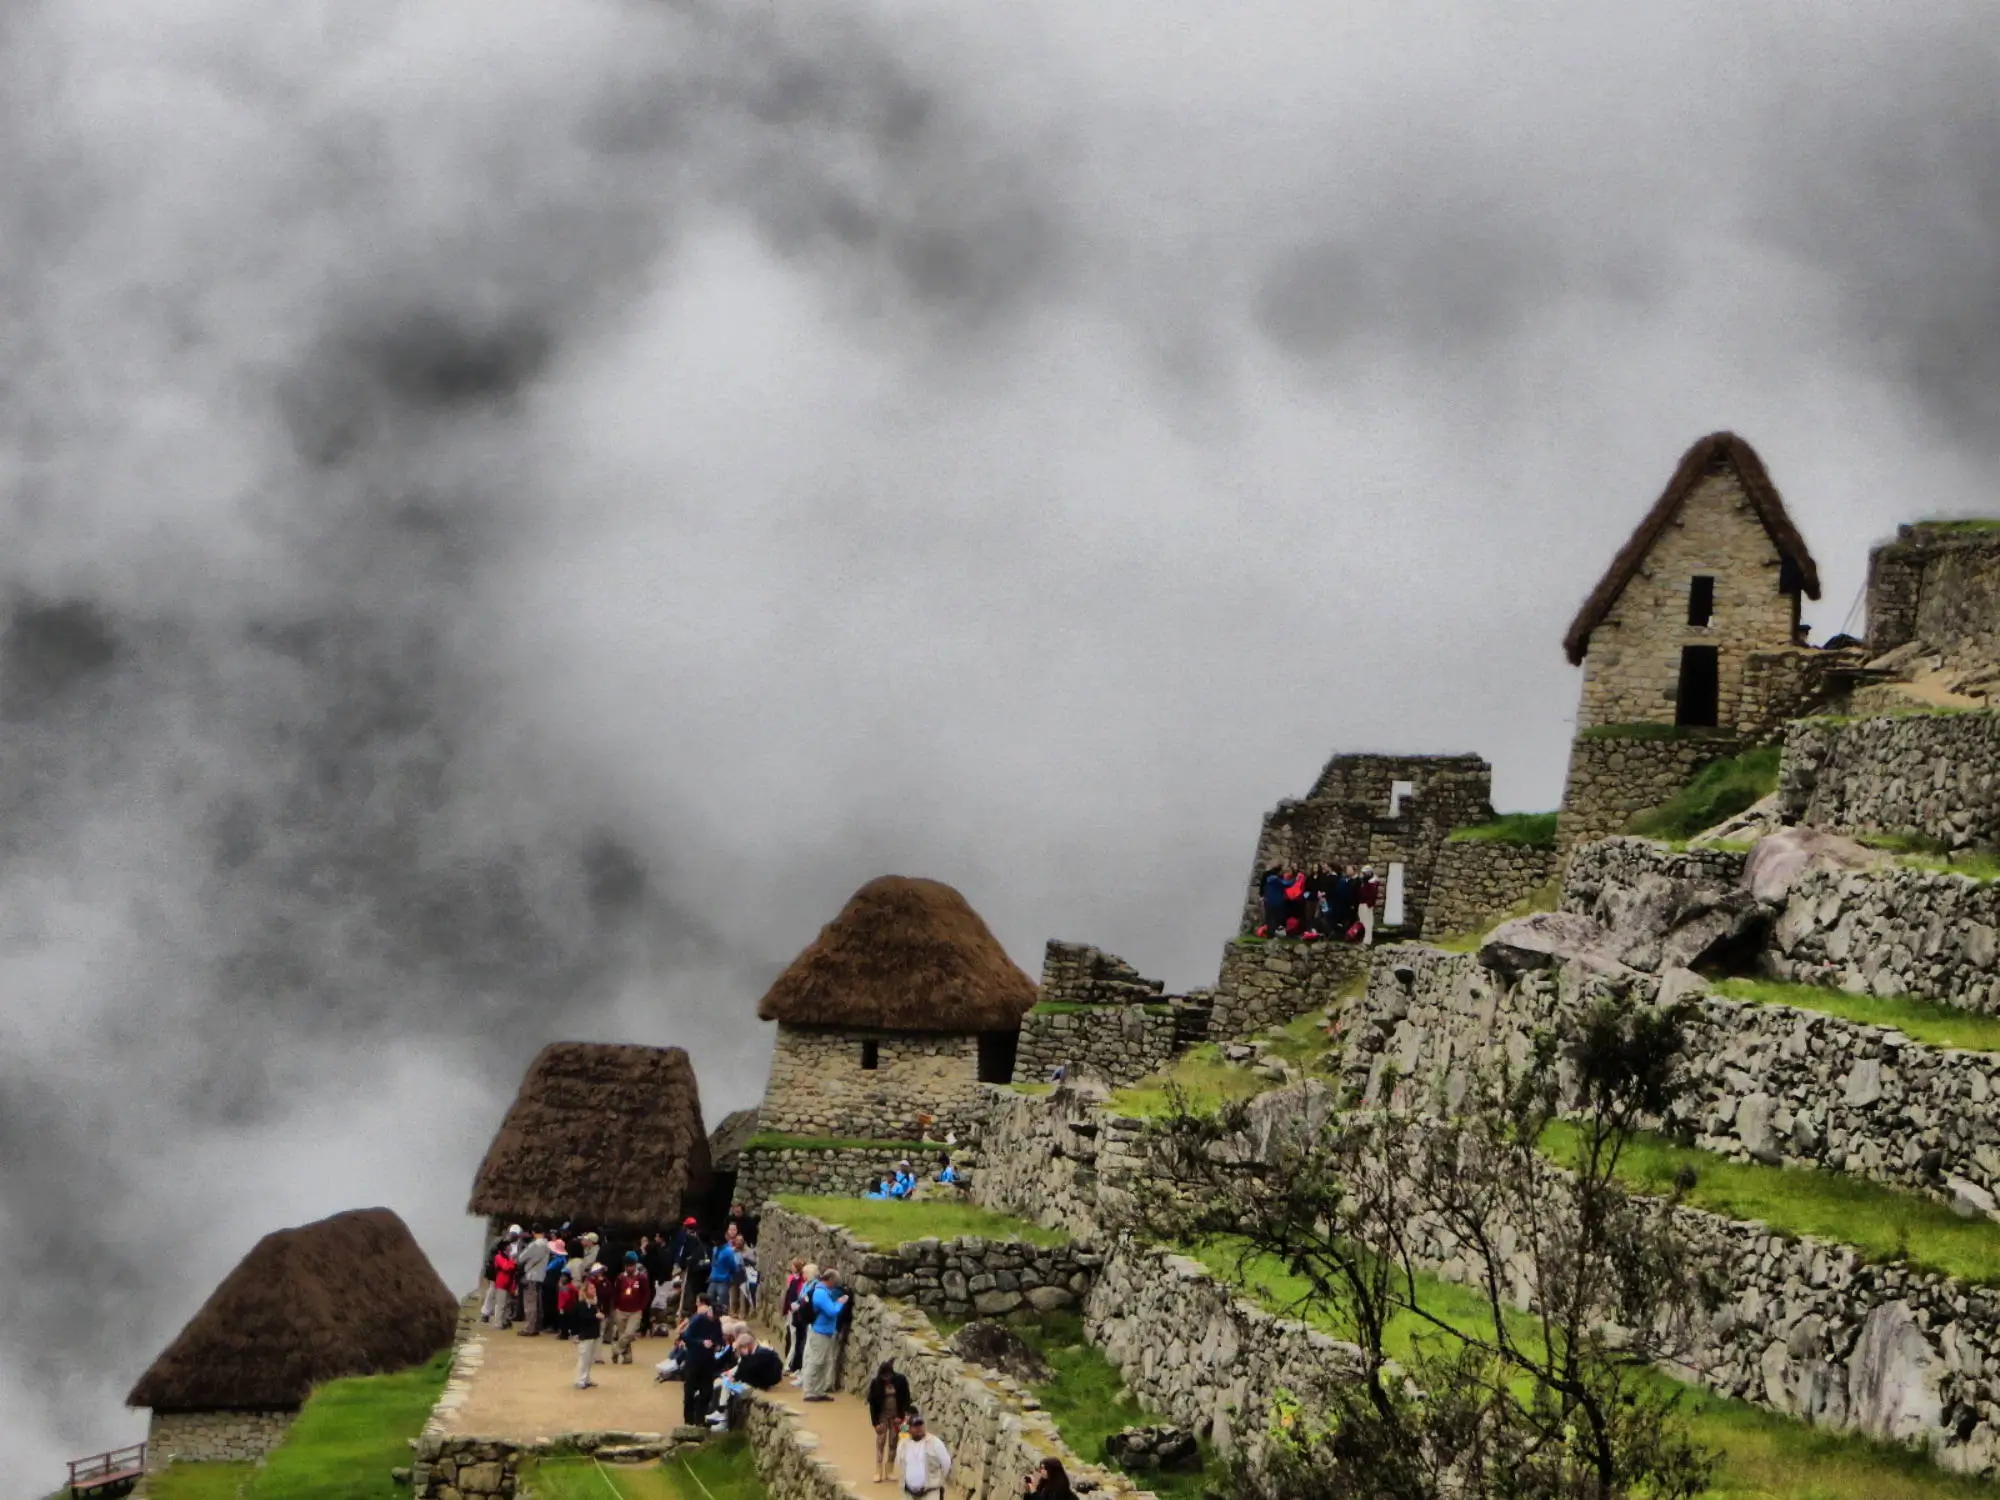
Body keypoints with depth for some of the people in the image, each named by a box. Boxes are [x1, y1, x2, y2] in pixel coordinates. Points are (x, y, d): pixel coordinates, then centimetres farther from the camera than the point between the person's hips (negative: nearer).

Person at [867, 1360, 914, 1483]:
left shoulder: (901, 1380, -14)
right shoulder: (875, 1384, -15)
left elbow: (906, 1399, -6)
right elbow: (872, 1403, -10)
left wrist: (901, 1416, -12)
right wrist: (876, 1422, -14)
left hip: (896, 1415, 1)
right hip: (882, 1416, -1)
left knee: (893, 1443, 3)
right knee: (880, 1442, -5)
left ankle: (889, 1472, 11)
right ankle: (878, 1472, -3)